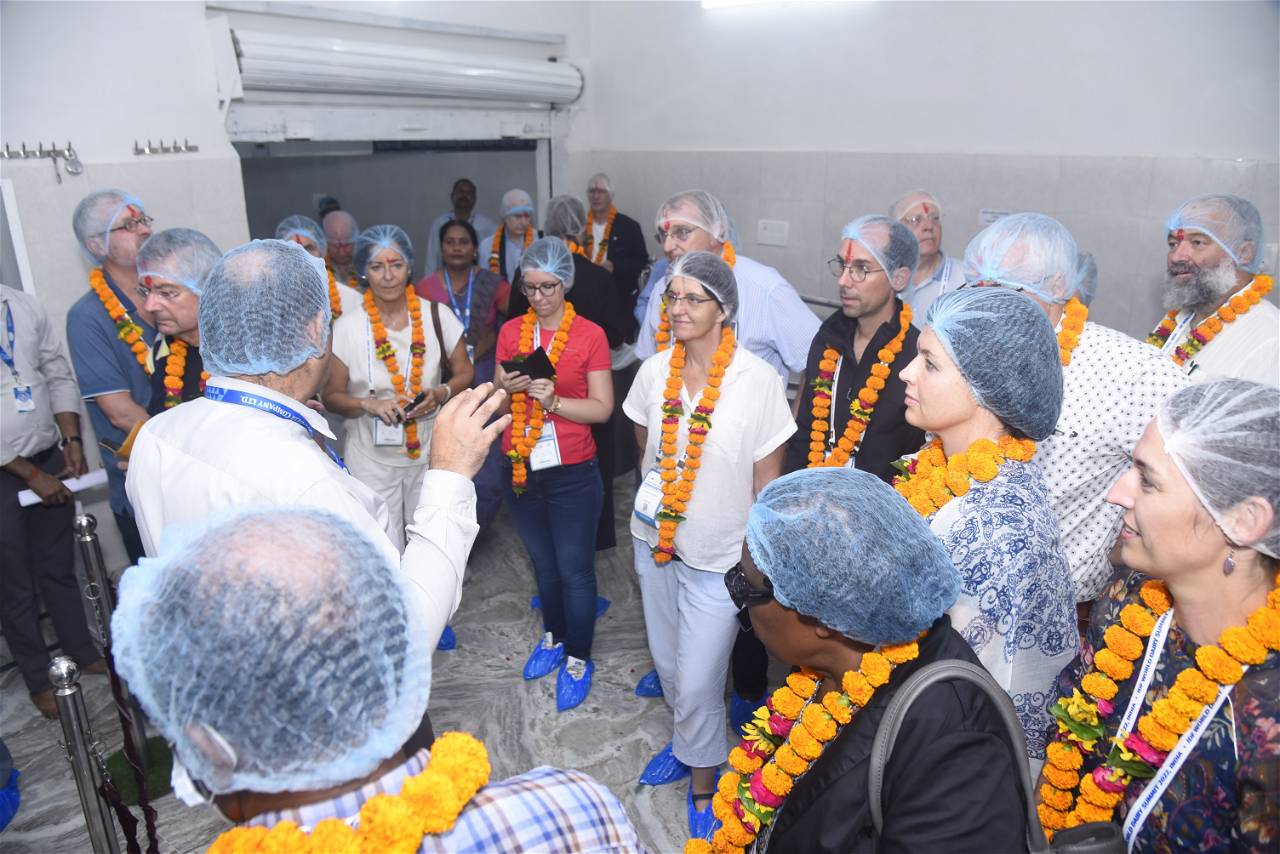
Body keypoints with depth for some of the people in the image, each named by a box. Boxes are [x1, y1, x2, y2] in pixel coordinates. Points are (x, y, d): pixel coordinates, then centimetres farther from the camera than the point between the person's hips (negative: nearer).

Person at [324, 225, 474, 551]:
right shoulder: (346, 327, -8)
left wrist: (441, 394, -16)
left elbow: (464, 373, 5)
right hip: (372, 459, -1)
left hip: (429, 451, 2)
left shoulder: (436, 316, -5)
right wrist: (369, 404, -21)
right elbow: (331, 396, -1)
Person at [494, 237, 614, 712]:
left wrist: (554, 400, -23)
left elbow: (602, 408, -9)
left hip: (571, 473, -4)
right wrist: (505, 387, -15)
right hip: (521, 469, 4)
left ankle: (578, 659, 25)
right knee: (542, 562, 20)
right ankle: (554, 637, 42)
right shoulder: (511, 331, 4)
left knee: (575, 569, 6)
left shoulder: (590, 335, -9)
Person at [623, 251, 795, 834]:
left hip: (719, 554, -4)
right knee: (667, 661, 20)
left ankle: (703, 781, 30)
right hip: (654, 537, 5)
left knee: (697, 682, 2)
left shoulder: (758, 380, -17)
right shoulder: (655, 370, -4)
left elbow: (767, 481, -11)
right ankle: (687, 741, 49)